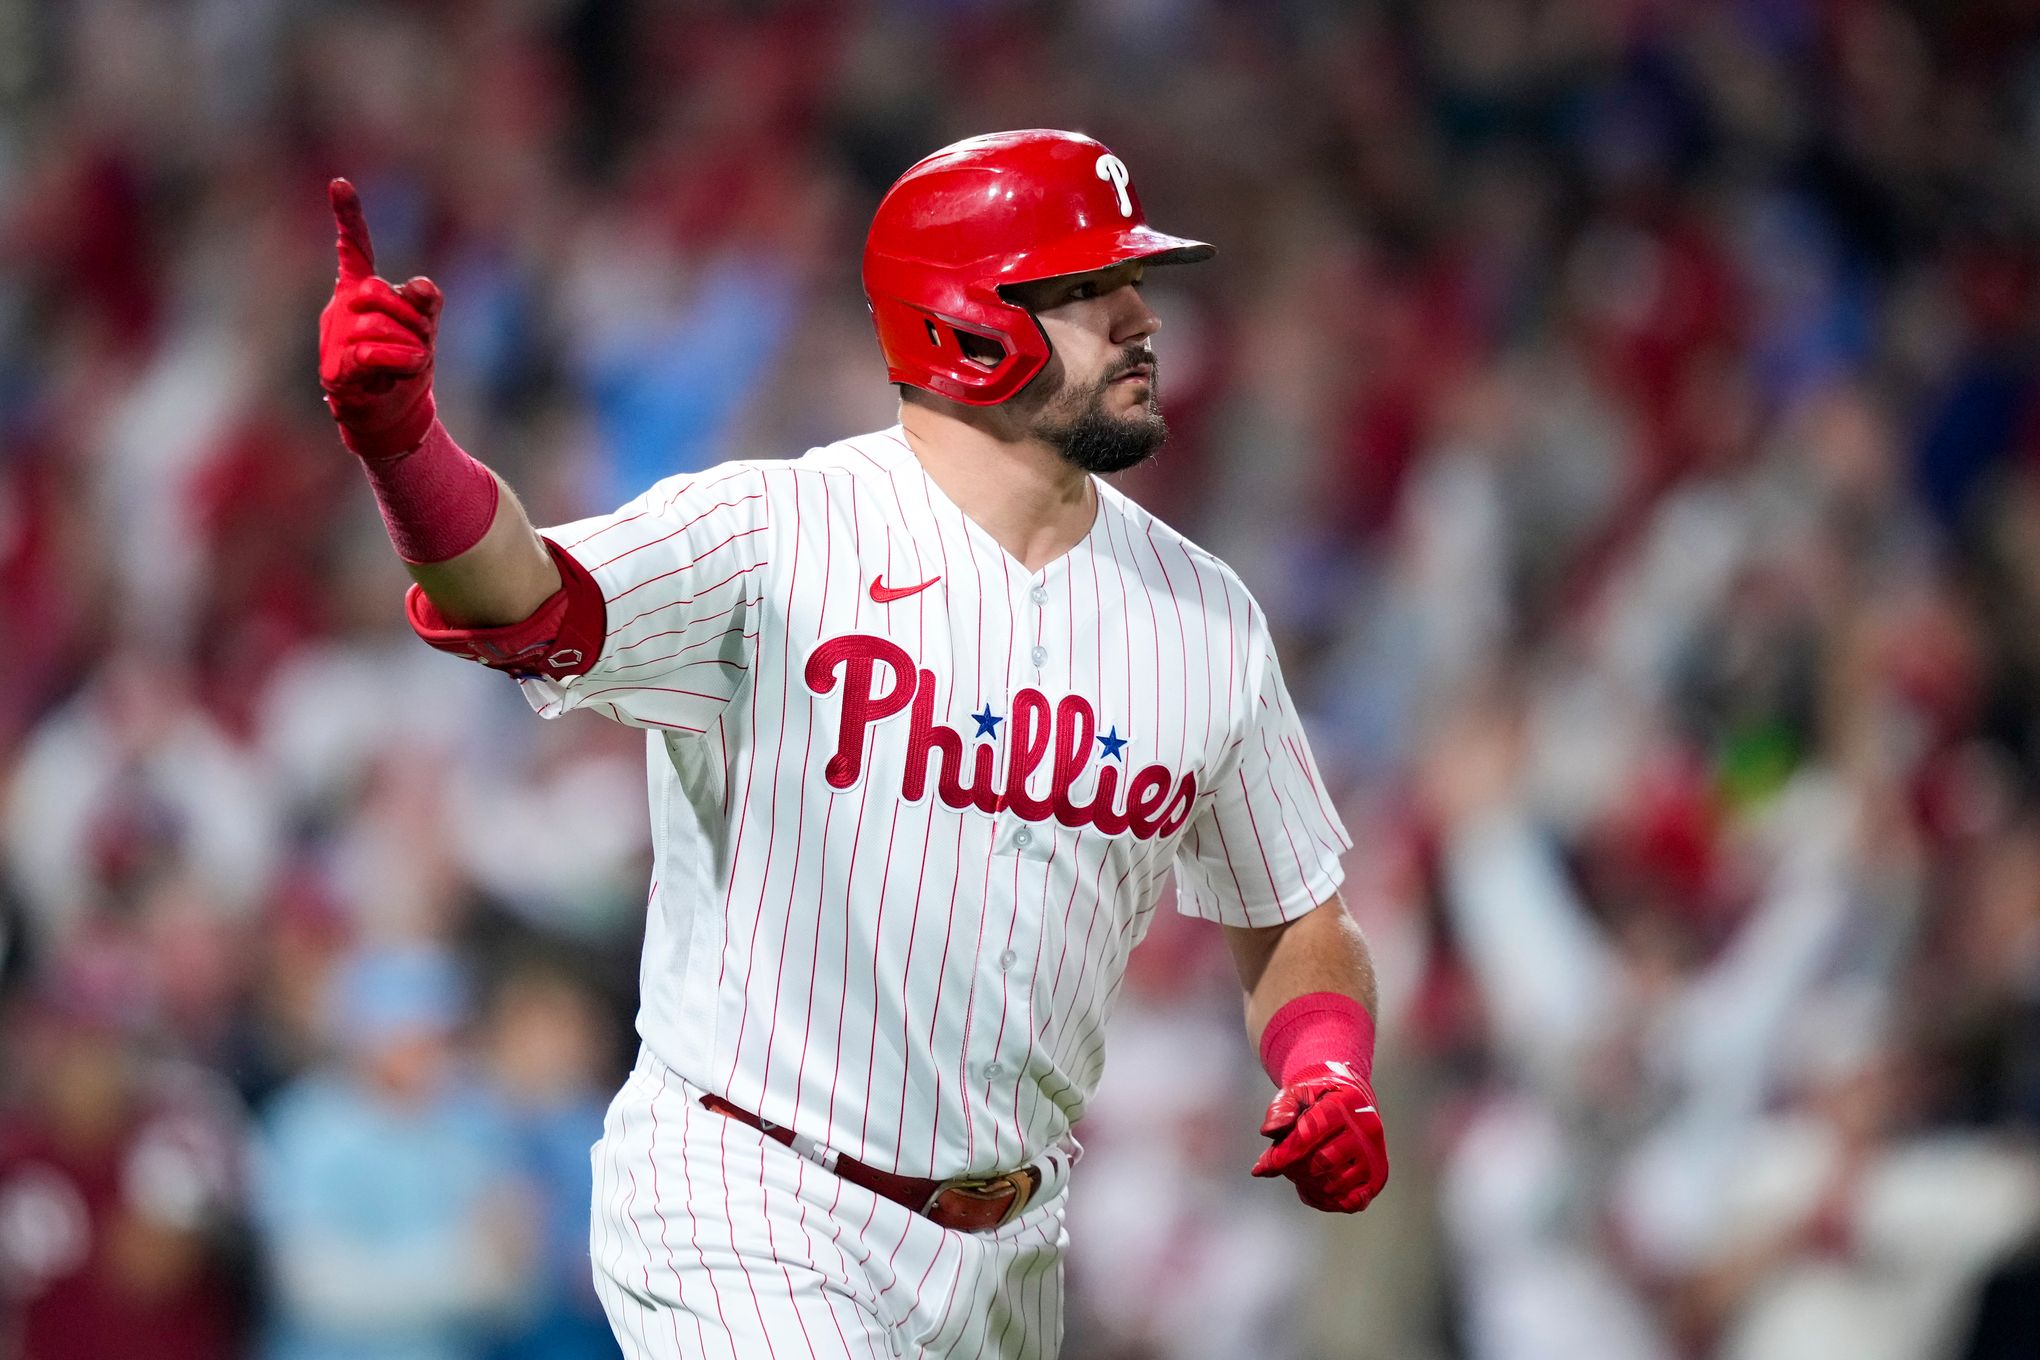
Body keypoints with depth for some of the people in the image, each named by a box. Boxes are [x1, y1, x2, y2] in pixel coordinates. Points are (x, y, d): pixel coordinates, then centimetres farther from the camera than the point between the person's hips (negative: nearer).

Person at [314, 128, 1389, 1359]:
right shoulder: (774, 533, -12)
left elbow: (1298, 920, 15)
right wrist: (399, 434, -51)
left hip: (1006, 1254, 6)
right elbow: (523, 598, -31)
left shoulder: (1204, 619, 6)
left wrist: (1331, 1074, -7)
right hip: (744, 1213, -6)